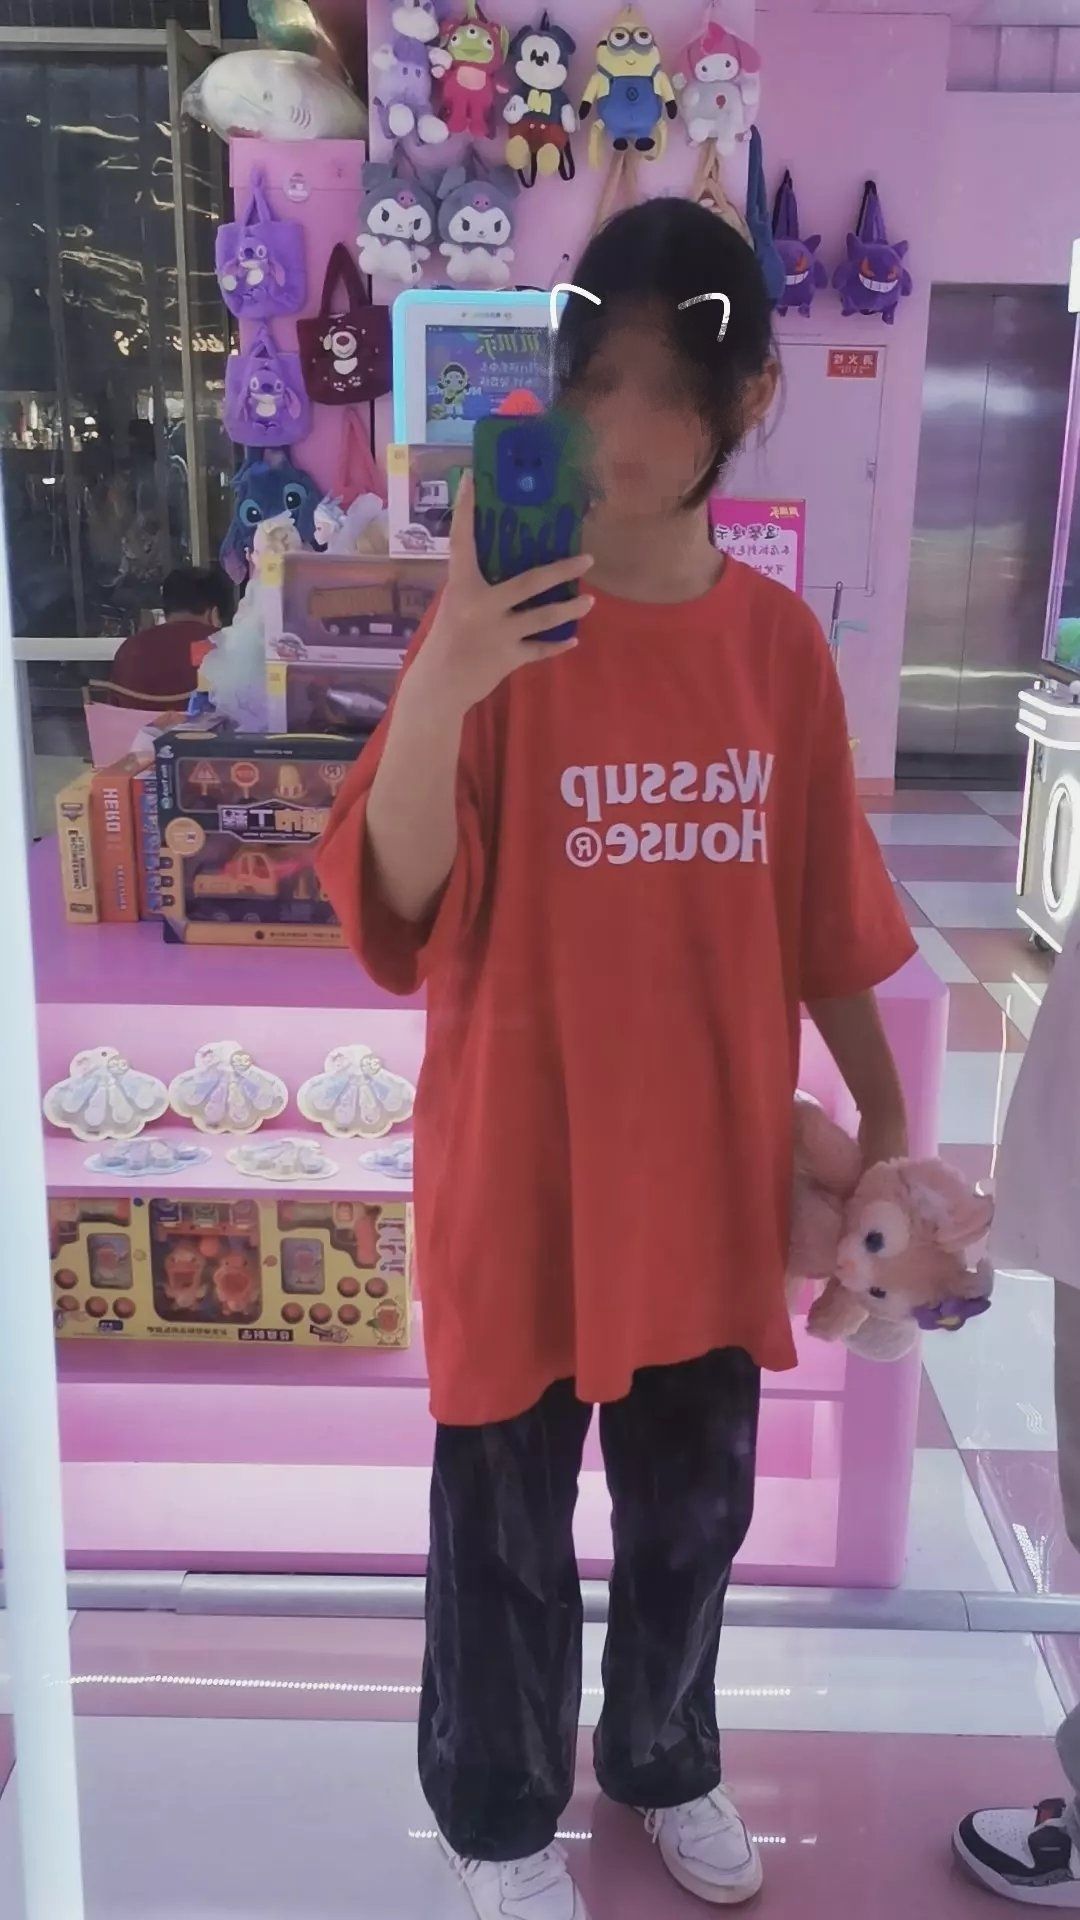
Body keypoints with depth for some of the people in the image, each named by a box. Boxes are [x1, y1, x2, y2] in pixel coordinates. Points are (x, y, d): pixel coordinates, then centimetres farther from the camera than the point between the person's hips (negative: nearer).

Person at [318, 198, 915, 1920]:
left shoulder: (780, 642, -1)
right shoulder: (498, 620, -13)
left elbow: (824, 916, 6)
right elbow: (401, 912, -20)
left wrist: (886, 1119, 9)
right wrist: (435, 693, -37)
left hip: (712, 1162, 4)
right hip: (524, 1164, -3)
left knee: (693, 1507, 23)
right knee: (506, 1518, 15)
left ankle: (668, 1761, 51)